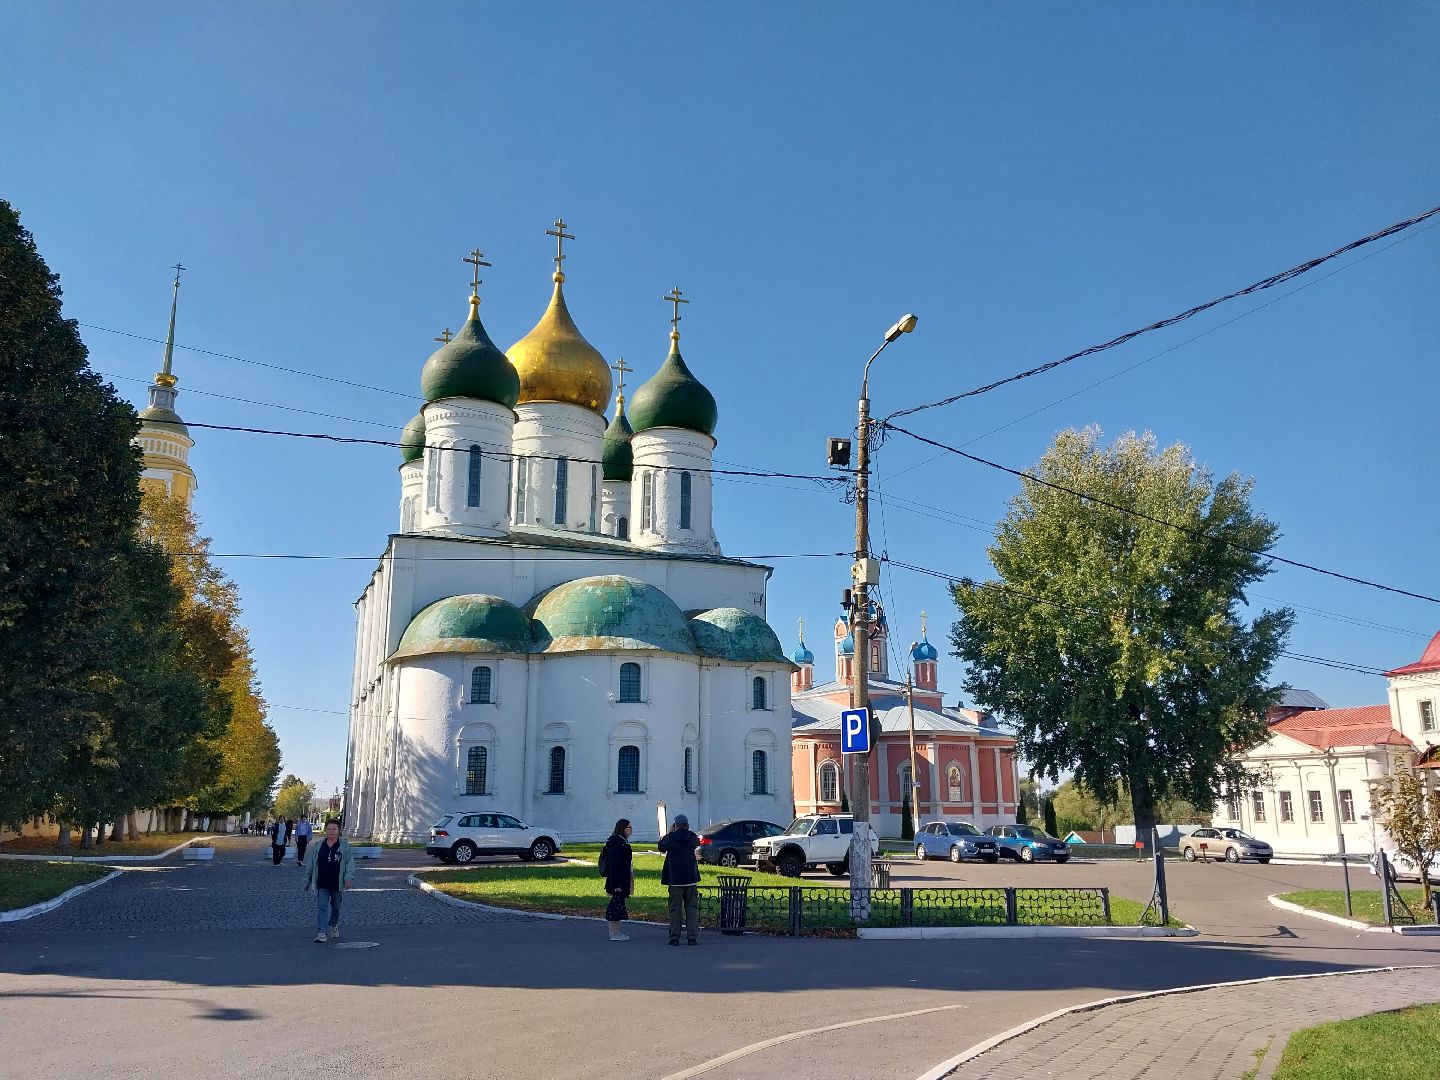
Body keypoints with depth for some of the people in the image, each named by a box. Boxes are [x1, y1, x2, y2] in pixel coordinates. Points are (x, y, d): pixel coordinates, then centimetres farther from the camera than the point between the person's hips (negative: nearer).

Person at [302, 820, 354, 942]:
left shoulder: (345, 846, -2)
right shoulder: (318, 847, 4)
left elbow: (350, 862, -5)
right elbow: (310, 864, 11)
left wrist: (349, 878, -16)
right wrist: (307, 880, 12)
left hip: (337, 884, 0)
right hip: (322, 884, 1)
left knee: (336, 907, 15)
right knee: (321, 907, -7)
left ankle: (334, 926, 39)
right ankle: (321, 933, -9)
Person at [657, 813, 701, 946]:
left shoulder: (670, 838, -8)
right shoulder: (692, 837, -1)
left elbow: (661, 847, 11)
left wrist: (669, 833, 15)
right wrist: (686, 831, 18)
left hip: (675, 878, -2)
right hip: (691, 877, 2)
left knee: (675, 908, 4)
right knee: (692, 907, 6)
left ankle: (674, 937, 3)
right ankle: (692, 937, 2)